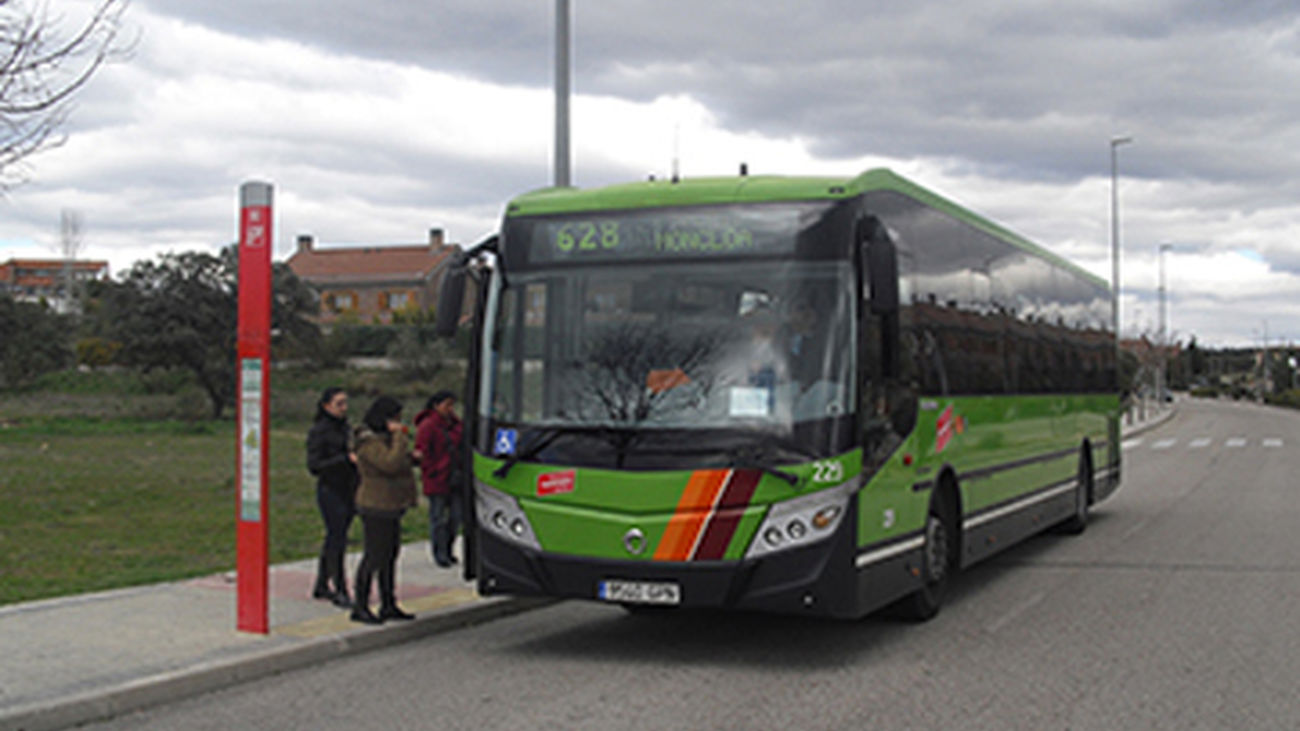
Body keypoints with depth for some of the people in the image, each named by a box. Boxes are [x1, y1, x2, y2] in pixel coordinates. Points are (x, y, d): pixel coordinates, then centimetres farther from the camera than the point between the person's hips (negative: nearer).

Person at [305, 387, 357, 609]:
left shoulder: (343, 427, 10)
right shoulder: (318, 431, -12)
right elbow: (314, 466, -17)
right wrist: (346, 459, -25)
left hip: (347, 490, 7)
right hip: (330, 491, -7)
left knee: (333, 539, 13)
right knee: (337, 540, -7)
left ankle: (321, 586, 24)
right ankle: (340, 592, -2)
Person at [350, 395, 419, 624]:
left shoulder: (384, 437, 15)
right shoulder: (369, 442, -18)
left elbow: (398, 462, 26)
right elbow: (391, 464, -30)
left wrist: (412, 458, 8)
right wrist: (399, 437, -23)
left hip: (389, 507, 11)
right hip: (376, 507, -11)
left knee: (390, 554, 13)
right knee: (374, 556, -7)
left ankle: (388, 605, 20)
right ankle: (360, 607, 0)